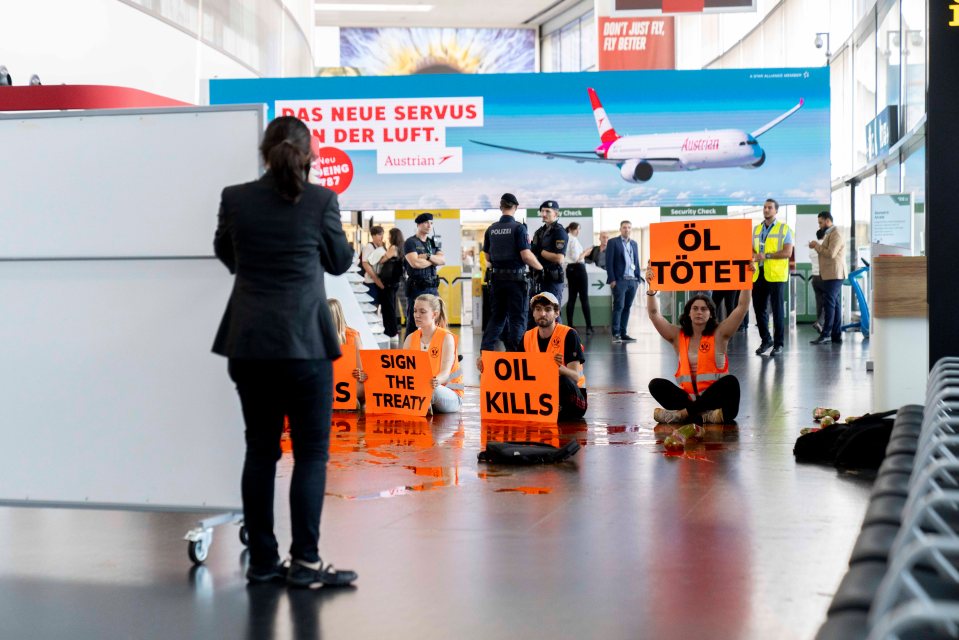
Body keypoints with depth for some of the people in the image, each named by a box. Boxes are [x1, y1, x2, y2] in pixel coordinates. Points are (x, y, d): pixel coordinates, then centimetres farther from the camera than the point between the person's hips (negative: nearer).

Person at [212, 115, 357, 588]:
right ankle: (305, 562, 2)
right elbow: (340, 262, 7)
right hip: (305, 341, -3)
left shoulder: (235, 199, 0)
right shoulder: (321, 200, -7)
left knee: (260, 450, 10)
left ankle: (262, 561, 15)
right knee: (311, 452, 4)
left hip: (249, 342, 4)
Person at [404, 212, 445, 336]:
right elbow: (415, 263, -17)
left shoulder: (432, 243, 18)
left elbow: (443, 261, 4)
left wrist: (428, 257, -13)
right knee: (413, 323, -4)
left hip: (432, 287, 6)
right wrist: (434, 260, -3)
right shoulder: (410, 242, -3)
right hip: (416, 288, -6)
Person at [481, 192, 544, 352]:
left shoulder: (491, 229, 5)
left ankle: (485, 350, 7)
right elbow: (526, 255, -16)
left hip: (497, 278, 5)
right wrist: (540, 268, -4)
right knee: (517, 318, 3)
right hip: (516, 278, -5)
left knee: (496, 316, 14)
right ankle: (513, 352, 1)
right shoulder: (518, 228, -11)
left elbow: (487, 257, 12)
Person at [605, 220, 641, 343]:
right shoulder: (613, 242, 2)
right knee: (619, 306, -9)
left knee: (627, 307, 4)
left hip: (632, 281, 5)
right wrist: (612, 279, -11)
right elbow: (609, 262, -4)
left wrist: (638, 279, 11)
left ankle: (623, 333, 7)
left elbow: (636, 262, 20)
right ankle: (616, 334, -8)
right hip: (619, 280, -5)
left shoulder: (634, 244, 18)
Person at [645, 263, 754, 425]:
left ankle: (682, 413, -33)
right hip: (687, 395, 2)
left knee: (731, 381, -32)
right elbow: (654, 314, 3)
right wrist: (652, 288, -9)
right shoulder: (678, 335, 10)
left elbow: (742, 307, -2)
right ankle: (703, 415, -38)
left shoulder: (719, 334, 5)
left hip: (713, 396, -2)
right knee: (656, 384, -20)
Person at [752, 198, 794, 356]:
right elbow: (752, 248, 20)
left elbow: (788, 252, -10)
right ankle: (766, 339, 23)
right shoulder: (757, 229, 16)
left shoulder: (784, 229, 0)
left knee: (777, 310, -1)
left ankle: (778, 344, 7)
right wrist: (753, 255, -4)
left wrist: (766, 256, -17)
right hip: (759, 274, 5)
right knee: (759, 309, 8)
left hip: (776, 275, -5)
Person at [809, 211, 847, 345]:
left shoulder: (836, 235, -12)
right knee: (835, 304, 9)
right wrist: (817, 247, 7)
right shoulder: (829, 234, 21)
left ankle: (826, 335, -13)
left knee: (829, 304, -11)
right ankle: (836, 334, 10)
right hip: (831, 275, 10)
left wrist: (817, 246, -11)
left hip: (833, 275, -10)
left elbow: (831, 253, -22)